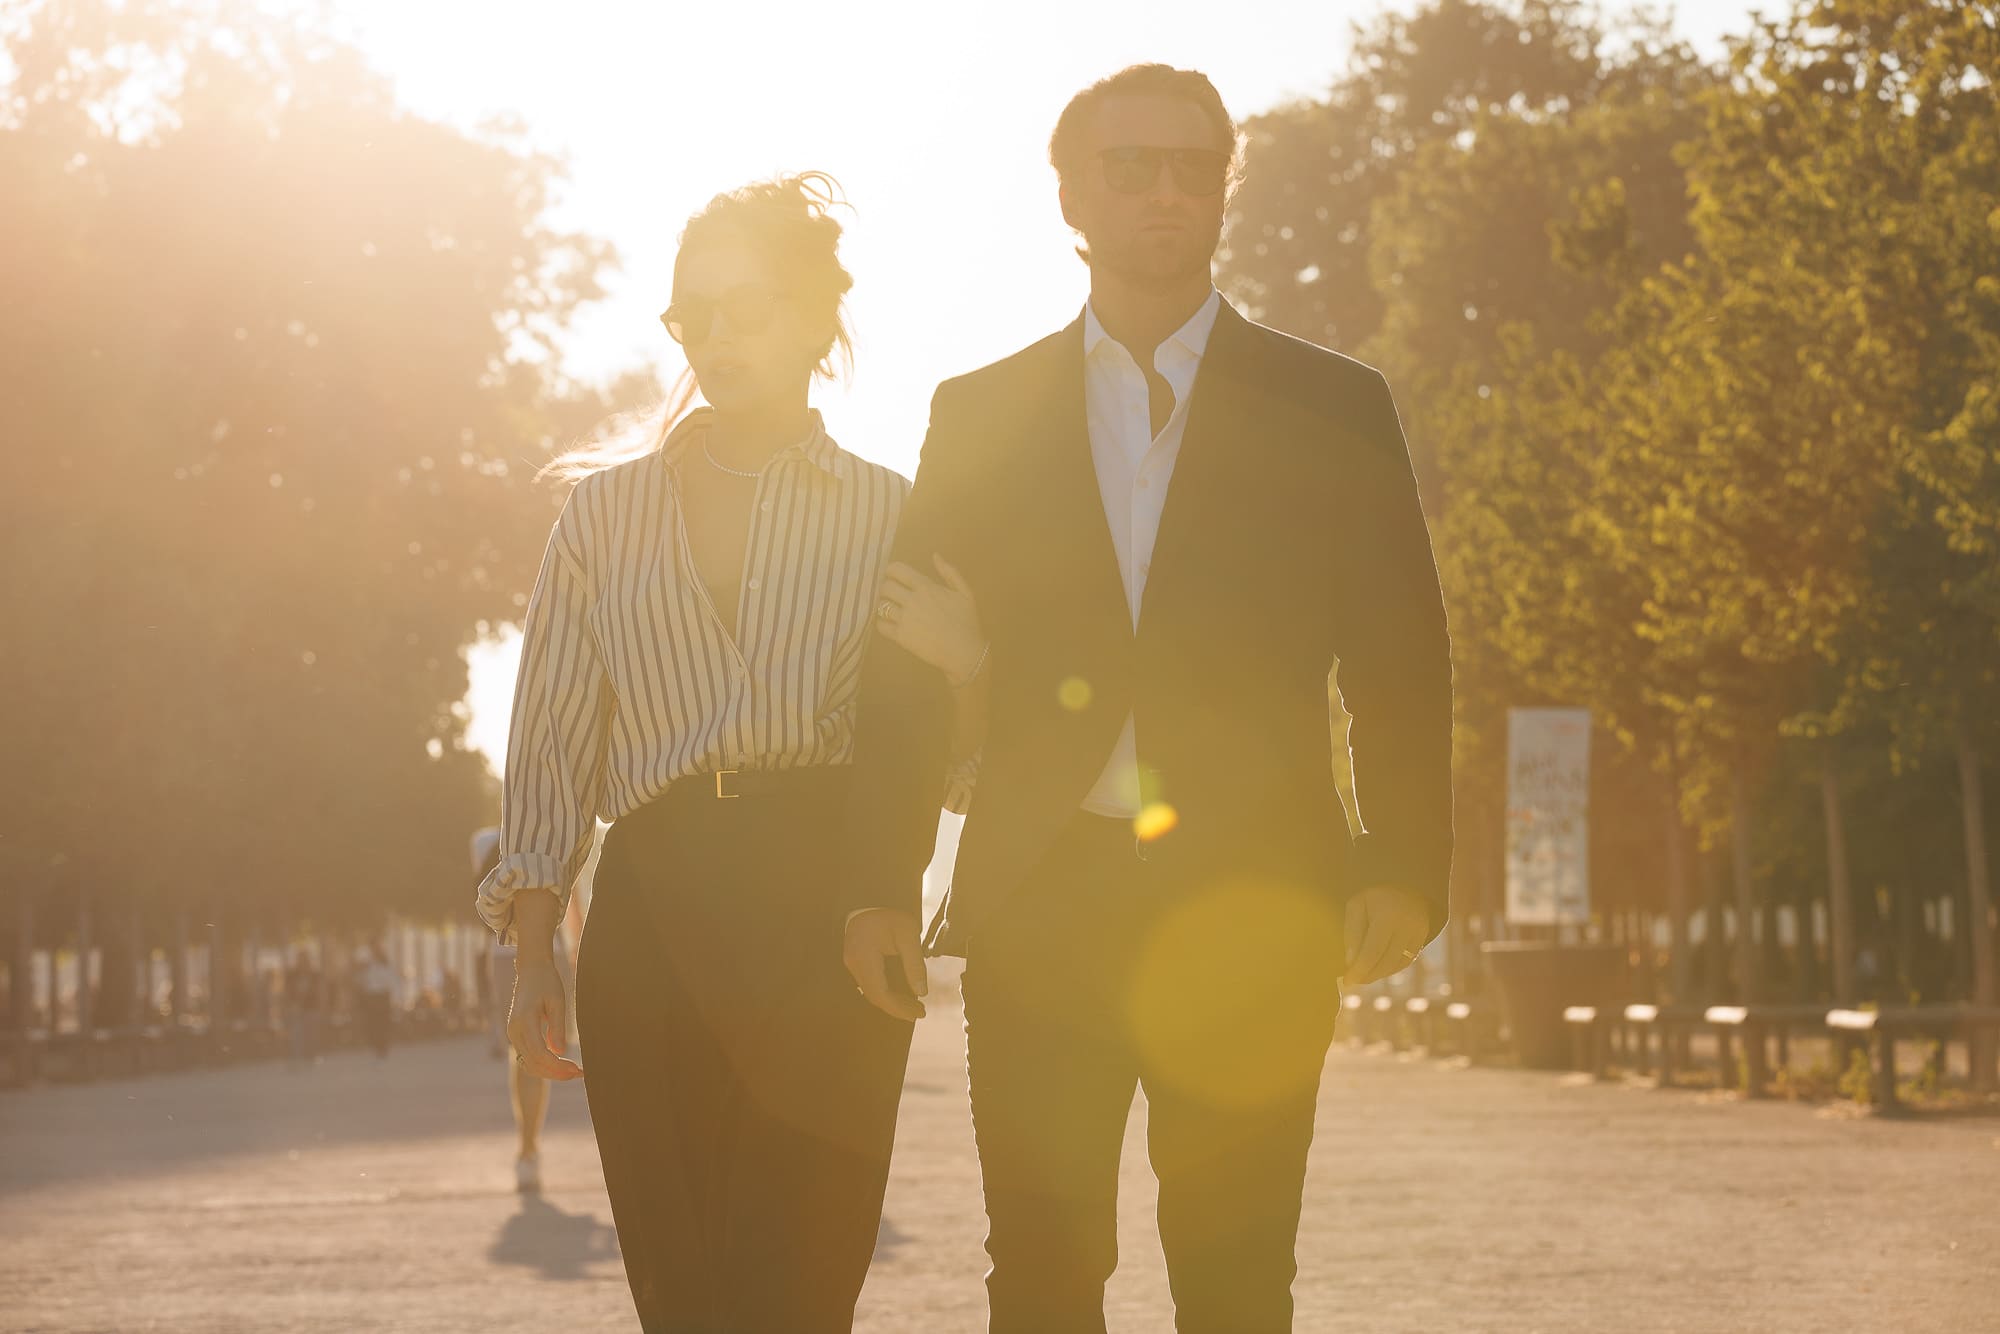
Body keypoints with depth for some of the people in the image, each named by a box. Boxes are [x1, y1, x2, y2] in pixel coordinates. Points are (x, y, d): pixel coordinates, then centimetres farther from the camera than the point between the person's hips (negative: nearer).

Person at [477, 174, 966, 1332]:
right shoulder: (608, 509, 15)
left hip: (826, 925, -2)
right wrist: (533, 952, 4)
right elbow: (553, 738, 13)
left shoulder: (888, 516, 10)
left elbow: (943, 764, 8)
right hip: (653, 915, 2)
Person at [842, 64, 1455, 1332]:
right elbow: (914, 666, 10)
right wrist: (880, 884, 1)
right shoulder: (981, 412, 12)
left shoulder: (1334, 408, 9)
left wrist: (1405, 870, -7)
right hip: (1039, 904, 1)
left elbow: (1403, 659, 5)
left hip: (1251, 907, -1)